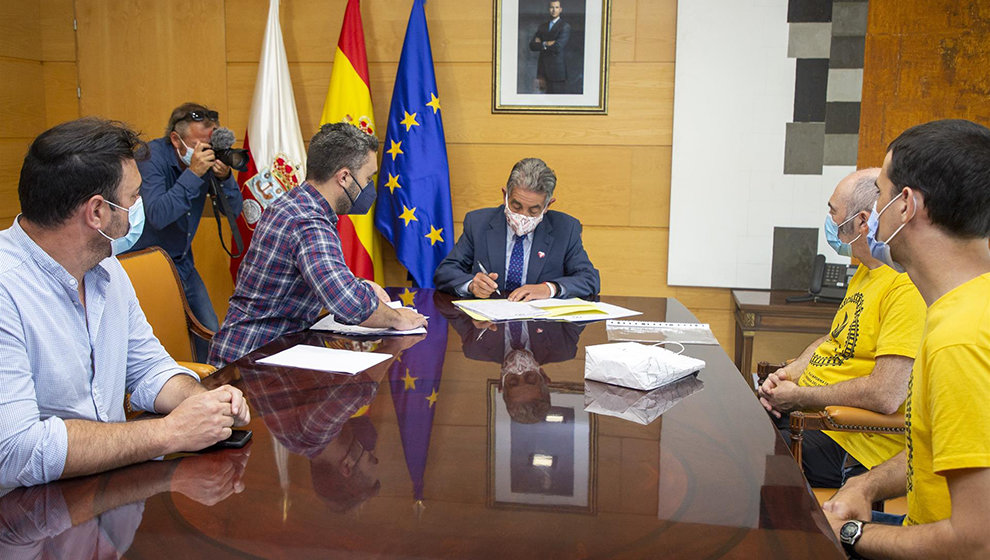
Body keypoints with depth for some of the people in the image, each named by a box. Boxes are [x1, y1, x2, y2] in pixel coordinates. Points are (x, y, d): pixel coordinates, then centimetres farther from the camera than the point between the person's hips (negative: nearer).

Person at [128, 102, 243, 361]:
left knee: (210, 335, 7)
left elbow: (233, 210, -3)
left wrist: (225, 177, -21)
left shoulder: (209, 157, -4)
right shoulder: (152, 157, -20)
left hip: (183, 264, 6)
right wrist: (193, 173, -34)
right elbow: (157, 216, -33)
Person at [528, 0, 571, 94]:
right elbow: (532, 45, 7)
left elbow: (558, 47, -14)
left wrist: (542, 44, -1)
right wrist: (547, 44, -8)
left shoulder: (565, 26, -2)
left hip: (557, 71, -5)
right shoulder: (542, 27, 17)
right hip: (543, 71, 5)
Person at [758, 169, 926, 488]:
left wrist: (800, 396, -17)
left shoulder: (909, 288, -23)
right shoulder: (866, 271, 11)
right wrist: (790, 372, 2)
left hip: (852, 449, -9)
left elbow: (886, 395, -29)